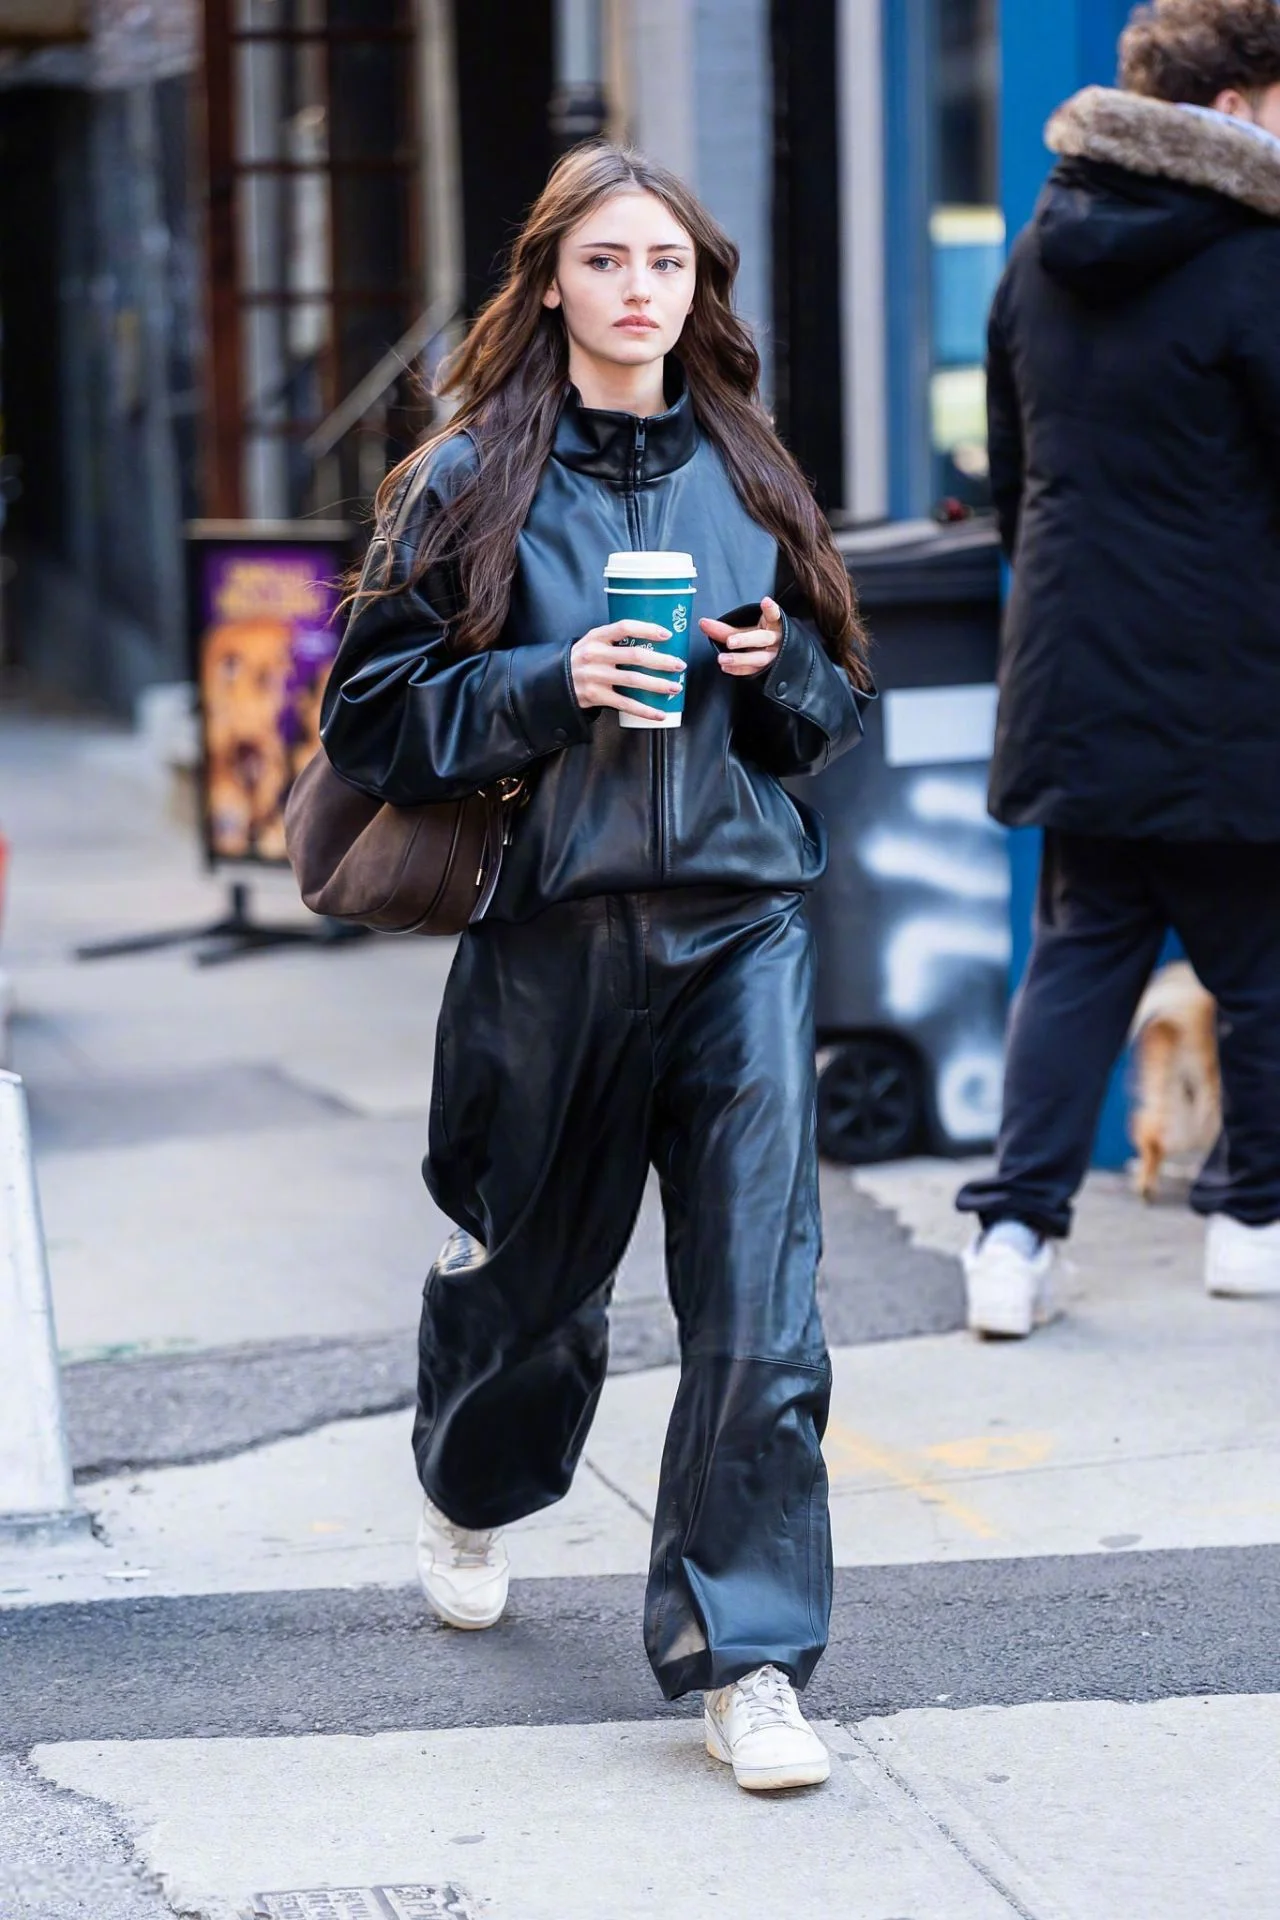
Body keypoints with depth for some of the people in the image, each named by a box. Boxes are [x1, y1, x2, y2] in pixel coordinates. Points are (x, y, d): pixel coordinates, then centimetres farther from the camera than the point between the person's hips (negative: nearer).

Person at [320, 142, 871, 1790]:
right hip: (548, 926, -1)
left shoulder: (750, 479, 8)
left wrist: (775, 668, -4)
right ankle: (470, 1490, 48)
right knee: (531, 1264, 16)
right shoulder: (470, 483, 0)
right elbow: (376, 715, -2)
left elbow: (838, 703, 18)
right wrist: (551, 685, -15)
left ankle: (744, 1658, -4)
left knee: (759, 1300, -9)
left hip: (740, 922, 1)